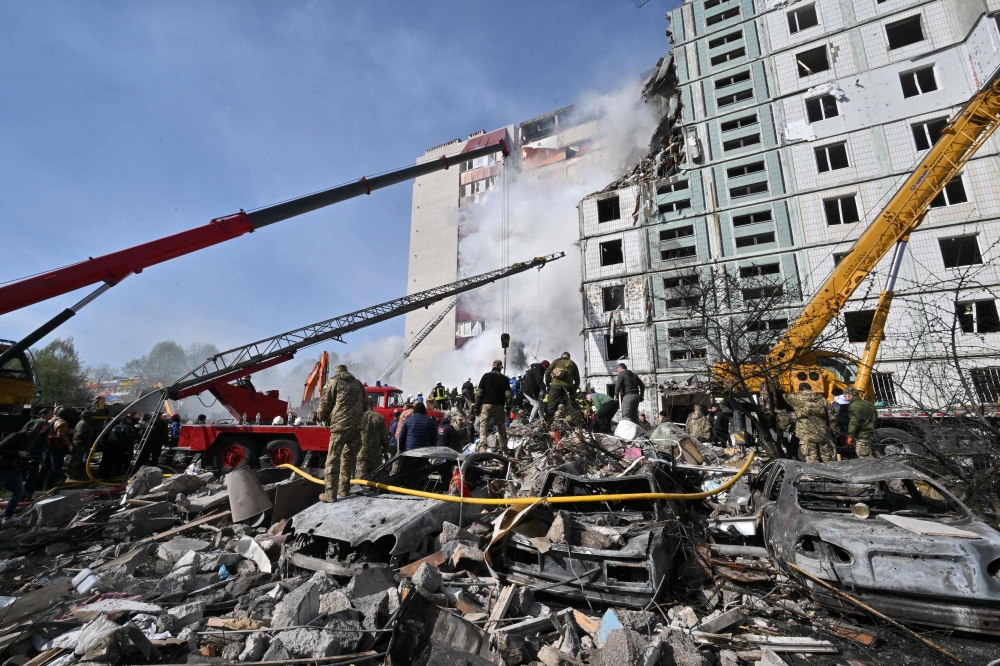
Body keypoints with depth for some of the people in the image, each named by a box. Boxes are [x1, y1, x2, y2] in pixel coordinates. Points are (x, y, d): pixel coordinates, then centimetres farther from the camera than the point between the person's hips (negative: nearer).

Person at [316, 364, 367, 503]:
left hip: (340, 424, -5)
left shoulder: (334, 382, 8)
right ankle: (343, 488, 22)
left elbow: (325, 403, 5)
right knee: (349, 457, 15)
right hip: (357, 425, 5)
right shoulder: (358, 384, 21)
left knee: (333, 458, -2)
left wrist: (324, 419, 20)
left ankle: (330, 492, -4)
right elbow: (365, 403, 21)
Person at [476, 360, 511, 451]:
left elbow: (479, 392, 0)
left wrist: (477, 406, 3)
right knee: (501, 428, 12)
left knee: (483, 427, -4)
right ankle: (504, 449, 17)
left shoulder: (486, 376, 4)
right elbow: (508, 394, -2)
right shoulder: (504, 378, 6)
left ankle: (482, 446, -22)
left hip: (486, 405, -1)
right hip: (499, 406, 1)